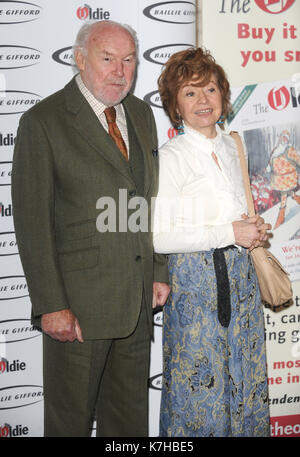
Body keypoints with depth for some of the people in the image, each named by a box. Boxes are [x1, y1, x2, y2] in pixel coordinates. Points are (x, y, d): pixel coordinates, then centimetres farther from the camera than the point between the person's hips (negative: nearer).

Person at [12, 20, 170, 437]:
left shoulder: (142, 115, 11)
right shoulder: (43, 121, -10)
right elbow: (32, 222, -12)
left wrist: (159, 273, 11)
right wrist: (50, 305, -16)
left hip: (137, 300, 6)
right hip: (78, 301, -6)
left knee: (129, 418, 18)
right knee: (70, 419, 9)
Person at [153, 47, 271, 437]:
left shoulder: (231, 145, 9)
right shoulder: (171, 156, -12)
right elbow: (159, 237, -18)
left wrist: (253, 229, 3)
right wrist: (229, 233, -18)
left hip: (240, 273, 6)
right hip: (196, 278, -6)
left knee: (245, 374, 14)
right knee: (200, 382, 3)